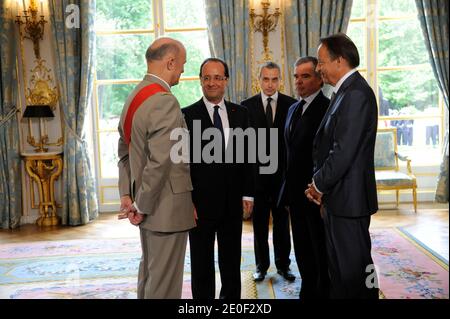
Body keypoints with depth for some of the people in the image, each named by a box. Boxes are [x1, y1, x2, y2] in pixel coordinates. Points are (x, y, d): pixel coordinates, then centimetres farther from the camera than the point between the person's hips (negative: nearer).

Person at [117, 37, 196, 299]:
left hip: (148, 206, 10)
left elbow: (125, 152, 13)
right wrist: (142, 206, -15)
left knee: (149, 272, 22)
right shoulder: (165, 102, -20)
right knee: (164, 281, 3)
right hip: (166, 207, -9)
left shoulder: (134, 97, 10)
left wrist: (126, 194, 10)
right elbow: (160, 162, -25)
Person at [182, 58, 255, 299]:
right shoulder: (187, 115, -5)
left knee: (232, 260, 16)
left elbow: (246, 156, 8)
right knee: (201, 262, 12)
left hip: (233, 201, 3)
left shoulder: (240, 113, 5)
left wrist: (247, 194, 4)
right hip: (201, 201, -3)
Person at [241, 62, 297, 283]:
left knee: (282, 222, 11)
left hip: (283, 173, 0)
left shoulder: (291, 105, 0)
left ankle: (283, 264, 24)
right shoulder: (247, 106, 1)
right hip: (257, 173, 0)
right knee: (260, 223, 10)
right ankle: (261, 265, 23)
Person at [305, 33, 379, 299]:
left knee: (353, 269, 2)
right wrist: (321, 186, 5)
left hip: (348, 198, -10)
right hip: (339, 197, 10)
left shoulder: (355, 94, -17)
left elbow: (344, 152, -22)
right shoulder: (346, 91, 14)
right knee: (341, 268, 19)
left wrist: (319, 185, -9)